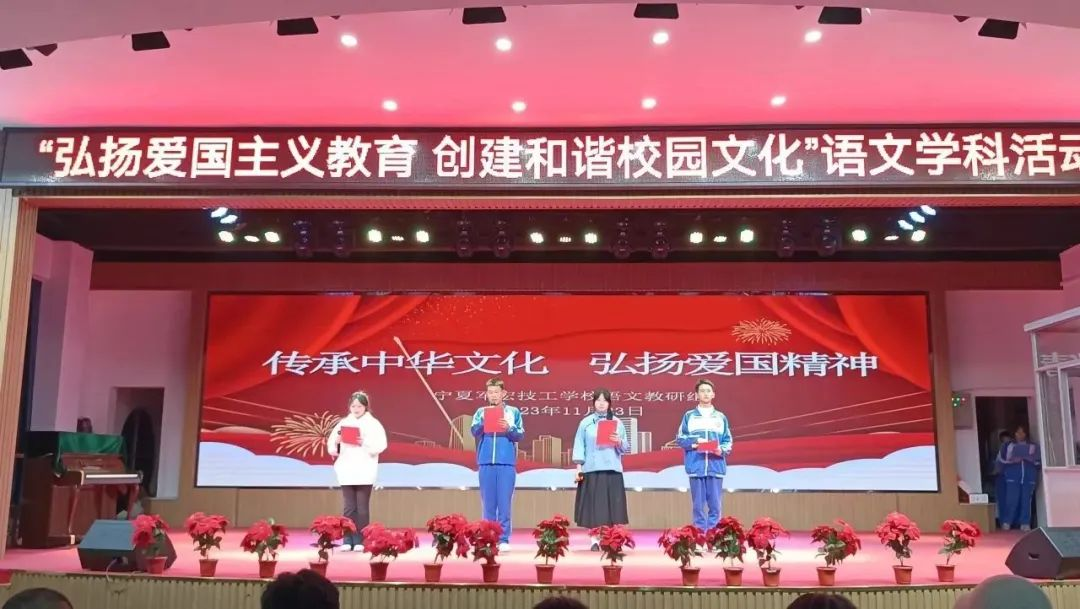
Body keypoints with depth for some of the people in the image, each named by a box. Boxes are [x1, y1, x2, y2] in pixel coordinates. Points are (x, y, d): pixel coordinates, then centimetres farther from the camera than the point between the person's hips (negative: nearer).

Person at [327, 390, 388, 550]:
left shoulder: (373, 424, 1)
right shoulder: (344, 422, 8)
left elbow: (381, 444, -8)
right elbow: (331, 440, 2)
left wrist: (365, 443, -20)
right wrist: (335, 444, -18)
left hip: (364, 472, -2)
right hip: (347, 472, 2)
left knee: (362, 508, 2)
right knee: (349, 507, 6)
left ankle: (360, 541, 8)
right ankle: (348, 540, 11)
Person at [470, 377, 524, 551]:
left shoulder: (514, 412, 9)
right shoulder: (481, 412, 11)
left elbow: (520, 435, 3)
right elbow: (475, 432, -2)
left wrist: (509, 428, -15)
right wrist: (484, 421, -19)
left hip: (507, 462, -1)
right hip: (486, 462, 1)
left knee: (505, 502, -2)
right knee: (488, 502, 3)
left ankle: (504, 539, 3)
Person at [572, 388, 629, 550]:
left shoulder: (617, 422, 9)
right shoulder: (586, 422, 4)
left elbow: (625, 447, 9)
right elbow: (580, 445, 2)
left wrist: (619, 442, -12)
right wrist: (579, 467, -4)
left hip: (612, 469, 1)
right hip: (592, 469, -1)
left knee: (611, 506, -1)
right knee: (593, 506, -2)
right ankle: (595, 540, 4)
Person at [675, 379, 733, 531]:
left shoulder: (721, 417, 12)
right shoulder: (689, 416, 7)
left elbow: (728, 441, 10)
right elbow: (680, 438, 4)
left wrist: (722, 450, -10)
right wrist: (695, 442, -12)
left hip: (716, 466, 1)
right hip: (696, 466, -1)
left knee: (715, 505, 1)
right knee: (698, 505, 1)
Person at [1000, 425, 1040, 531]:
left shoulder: (1033, 446, 13)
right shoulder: (1009, 446, 12)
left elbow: (1038, 461, 5)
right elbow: (1003, 460, 5)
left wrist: (1028, 459, -13)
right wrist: (1013, 460, -12)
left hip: (1029, 477, 1)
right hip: (1013, 477, -1)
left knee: (1026, 500, -1)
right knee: (1011, 499, -7)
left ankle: (1025, 523, 4)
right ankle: (1007, 522, 1)